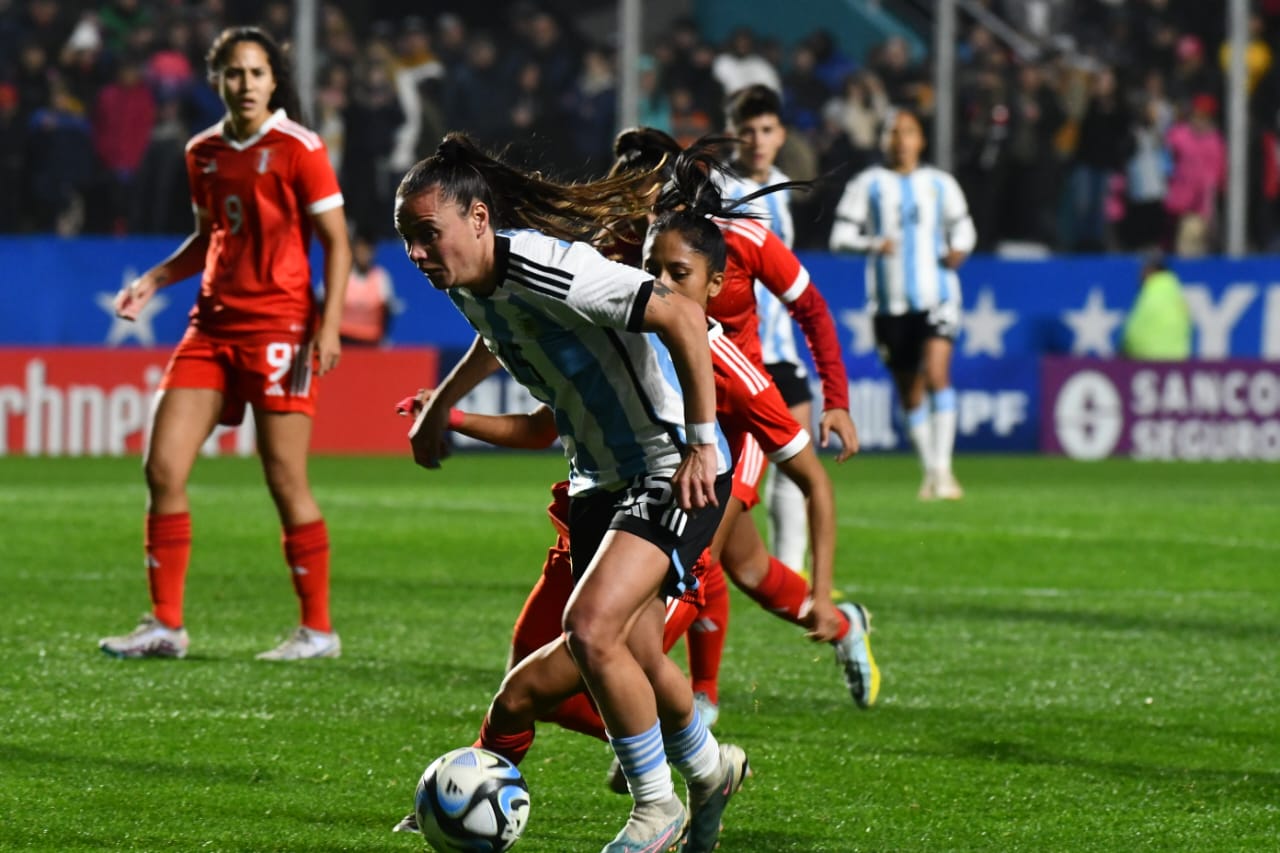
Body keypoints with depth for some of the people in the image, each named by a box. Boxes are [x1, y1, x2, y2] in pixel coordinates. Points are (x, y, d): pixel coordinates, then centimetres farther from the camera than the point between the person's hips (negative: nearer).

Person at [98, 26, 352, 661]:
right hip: (213, 324, 6)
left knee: (286, 483, -5)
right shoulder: (204, 152, 11)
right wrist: (154, 280, 10)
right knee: (162, 469, -2)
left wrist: (328, 325, -15)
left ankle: (318, 629, 6)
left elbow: (336, 242, -6)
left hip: (280, 324, -6)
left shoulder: (298, 149, -7)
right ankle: (165, 625, 5)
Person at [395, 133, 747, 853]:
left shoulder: (547, 271, -28)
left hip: (676, 474, -9)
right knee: (632, 658, 14)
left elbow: (682, 317, -30)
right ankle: (709, 769, 42)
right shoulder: (469, 283, 0)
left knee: (590, 628, -22)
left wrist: (701, 444, -27)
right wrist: (440, 406, 29)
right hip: (601, 479, 9)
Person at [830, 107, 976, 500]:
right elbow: (840, 235, 0)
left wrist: (959, 249, -3)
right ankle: (929, 471, 23)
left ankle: (943, 468, -20)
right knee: (909, 390, 8)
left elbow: (961, 225, 19)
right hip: (890, 302, 1)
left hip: (936, 295, -1)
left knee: (936, 373, -20)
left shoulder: (940, 184, 9)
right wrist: (872, 244, -19)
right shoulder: (868, 184, 4)